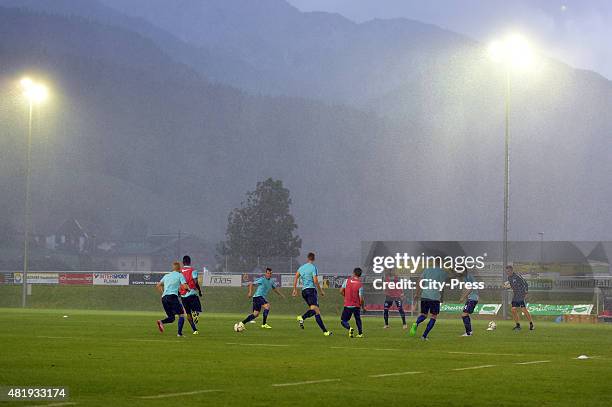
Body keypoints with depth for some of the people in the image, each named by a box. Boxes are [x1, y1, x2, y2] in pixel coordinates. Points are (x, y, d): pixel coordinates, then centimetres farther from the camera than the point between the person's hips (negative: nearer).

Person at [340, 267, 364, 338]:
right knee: (358, 320, 24)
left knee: (343, 321, 6)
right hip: (356, 306, 1)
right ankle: (360, 333, 21)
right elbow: (361, 298, -11)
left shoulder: (347, 281, -5)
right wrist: (362, 306, 6)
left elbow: (341, 291, 0)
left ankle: (349, 328, -21)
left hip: (347, 305, -1)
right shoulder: (360, 284, -9)